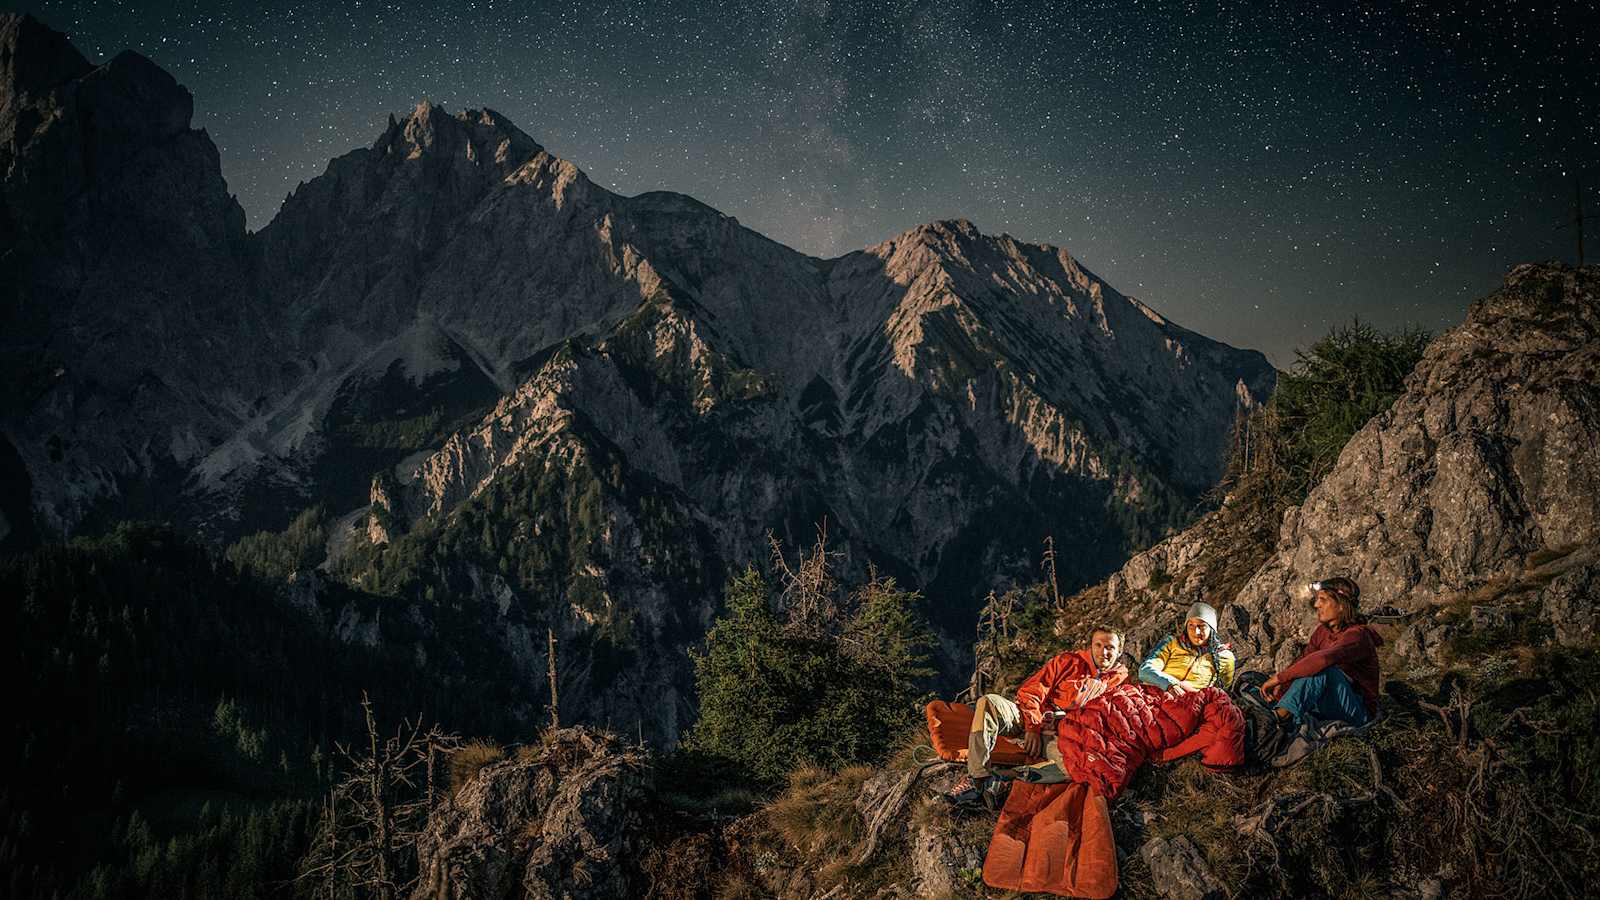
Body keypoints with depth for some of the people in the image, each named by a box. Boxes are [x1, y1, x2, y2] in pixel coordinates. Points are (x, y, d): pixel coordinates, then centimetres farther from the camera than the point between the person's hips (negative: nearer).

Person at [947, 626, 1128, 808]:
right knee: (988, 703, -30)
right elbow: (1030, 691, 0)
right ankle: (978, 778, -33)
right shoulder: (1068, 661, 4)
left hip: (1055, 736, 0)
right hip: (1027, 718, 0)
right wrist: (1032, 728, -13)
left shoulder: (1119, 677, 11)